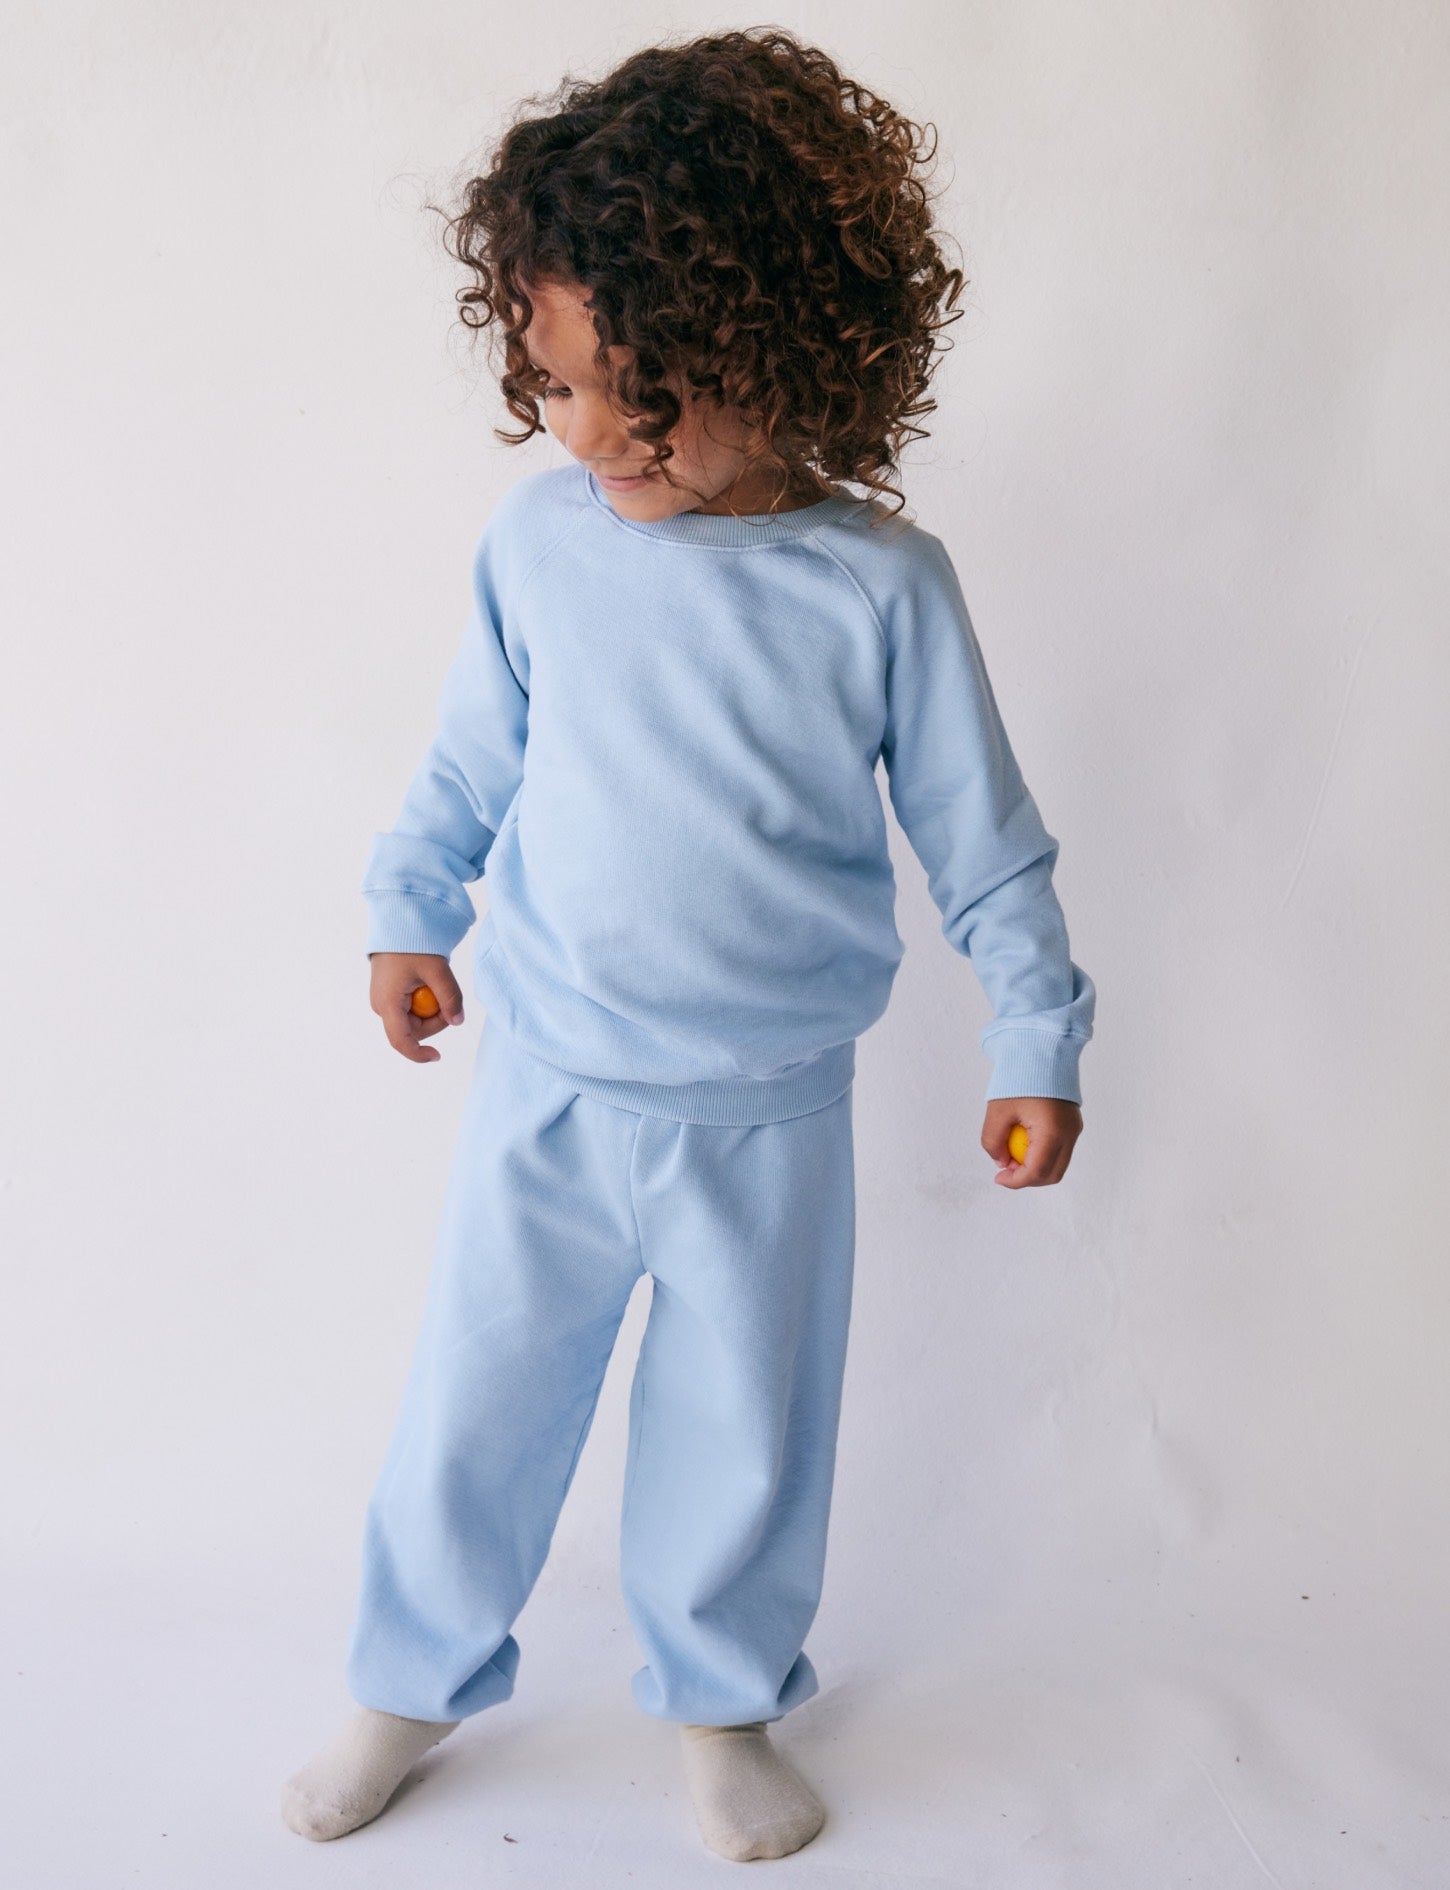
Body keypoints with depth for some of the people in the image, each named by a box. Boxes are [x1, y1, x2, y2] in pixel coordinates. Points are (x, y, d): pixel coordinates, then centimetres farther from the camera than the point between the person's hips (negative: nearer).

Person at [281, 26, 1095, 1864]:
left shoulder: (882, 584, -14)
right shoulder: (536, 538, -8)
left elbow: (979, 833, -3)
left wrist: (1038, 1042, 1)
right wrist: (408, 914, 19)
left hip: (767, 1115, -1)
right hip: (544, 1086, 1)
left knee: (745, 1427, 16)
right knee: (474, 1405, 14)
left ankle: (722, 1701, 41)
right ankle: (409, 1683, 39)